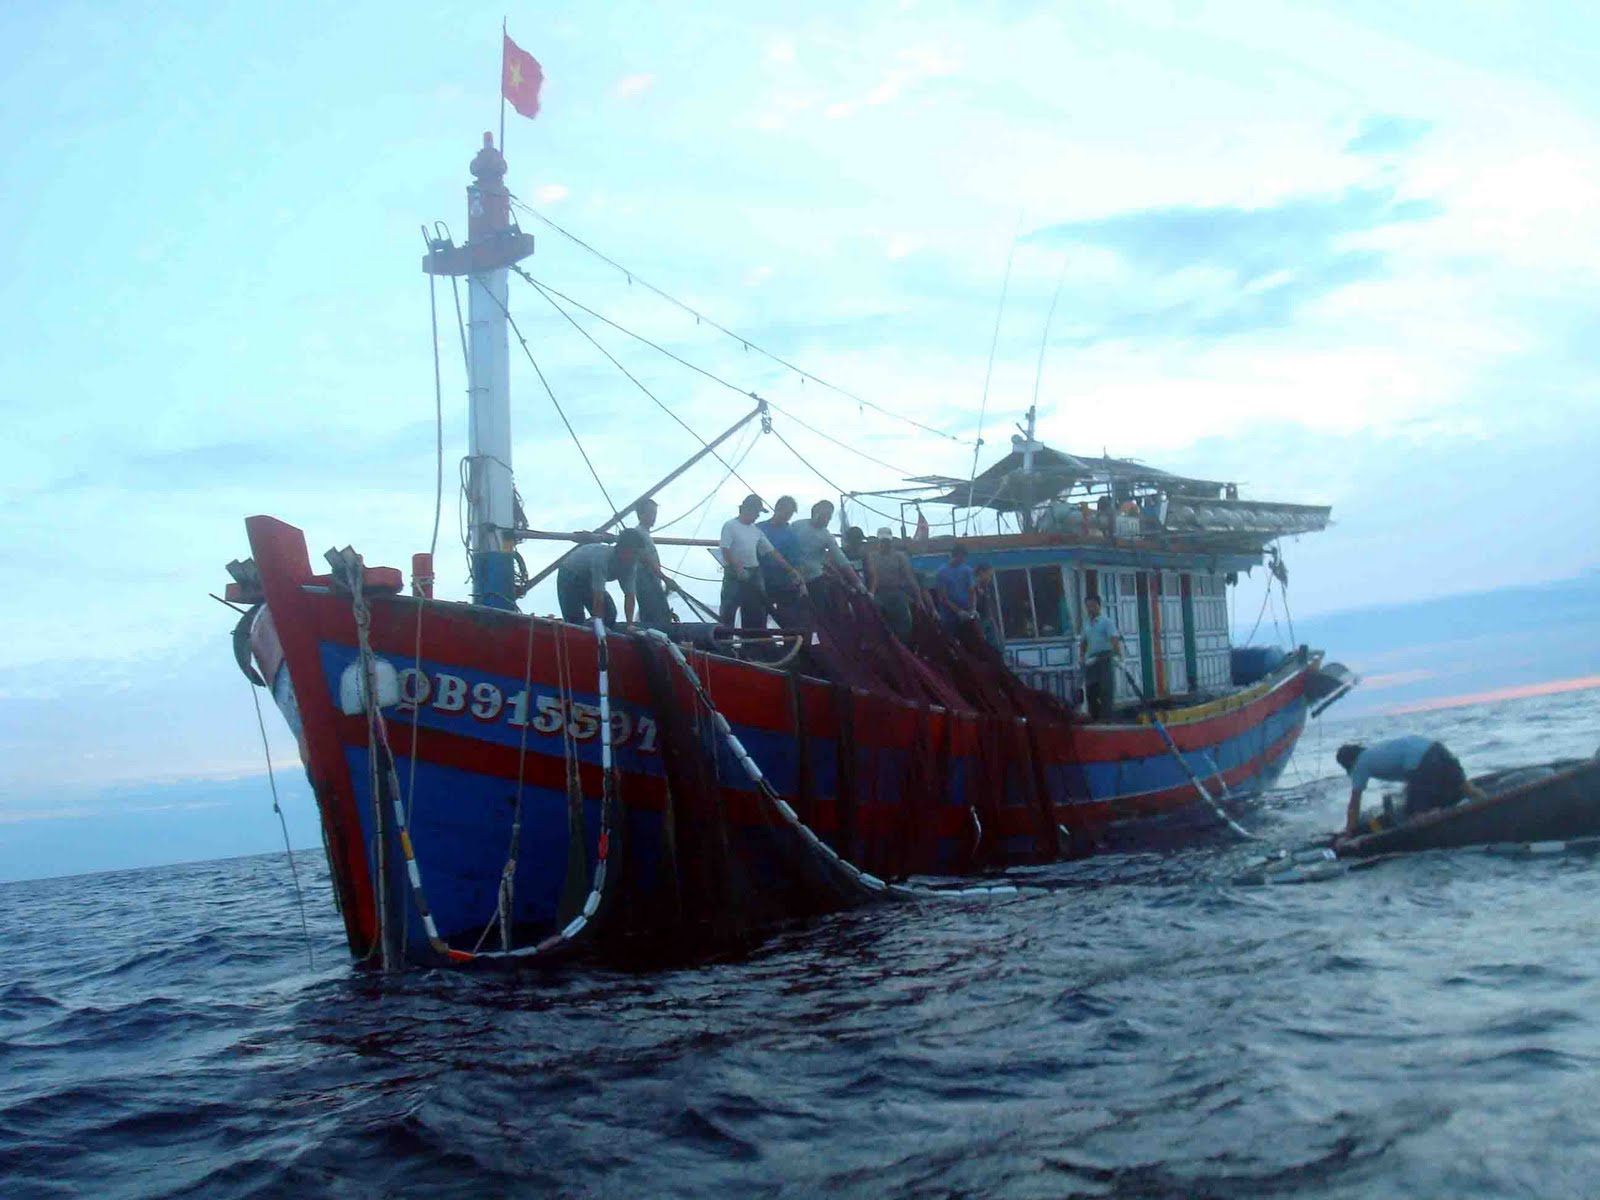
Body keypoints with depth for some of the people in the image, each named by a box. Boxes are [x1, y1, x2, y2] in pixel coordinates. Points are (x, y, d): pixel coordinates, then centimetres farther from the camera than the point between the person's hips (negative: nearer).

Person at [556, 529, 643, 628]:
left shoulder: (629, 564, -17)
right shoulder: (602, 557, -39)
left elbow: (629, 596, -14)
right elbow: (598, 597, -39)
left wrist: (630, 625, -23)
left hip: (589, 580, 7)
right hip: (570, 579, -7)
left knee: (610, 615, -5)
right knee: (576, 621, -16)